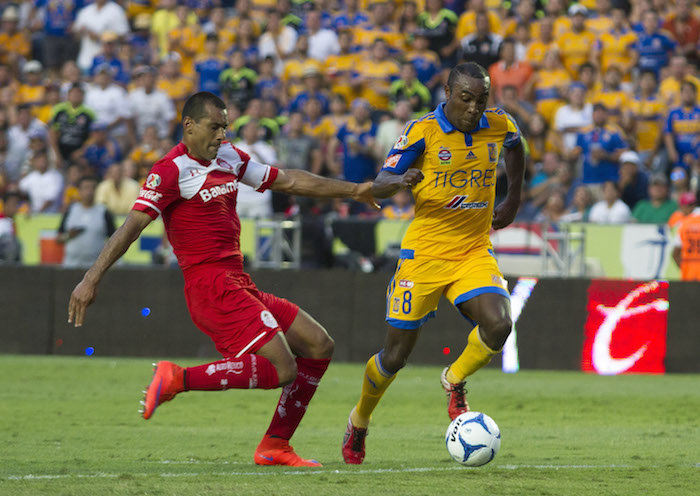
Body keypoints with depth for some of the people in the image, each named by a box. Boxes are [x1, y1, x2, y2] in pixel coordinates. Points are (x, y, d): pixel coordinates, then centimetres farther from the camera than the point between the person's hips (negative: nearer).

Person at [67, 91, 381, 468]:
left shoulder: (228, 158, 15)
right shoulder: (171, 171, -10)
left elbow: (287, 181, 25)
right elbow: (132, 225, -17)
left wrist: (352, 191, 26)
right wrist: (92, 278, -25)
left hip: (238, 285, 9)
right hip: (211, 286, -9)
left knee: (319, 346, 10)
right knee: (282, 369, -19)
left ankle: (275, 446, 12)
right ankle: (177, 379, -15)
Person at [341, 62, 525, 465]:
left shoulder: (499, 126, -1)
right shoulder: (423, 131, -12)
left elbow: (516, 148, 24)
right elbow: (380, 185, -11)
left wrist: (513, 201, 22)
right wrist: (400, 181, -33)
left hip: (475, 251, 3)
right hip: (425, 252, -3)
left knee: (498, 325, -24)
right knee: (397, 353, 2)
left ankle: (454, 382, 7)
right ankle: (359, 423, 30)